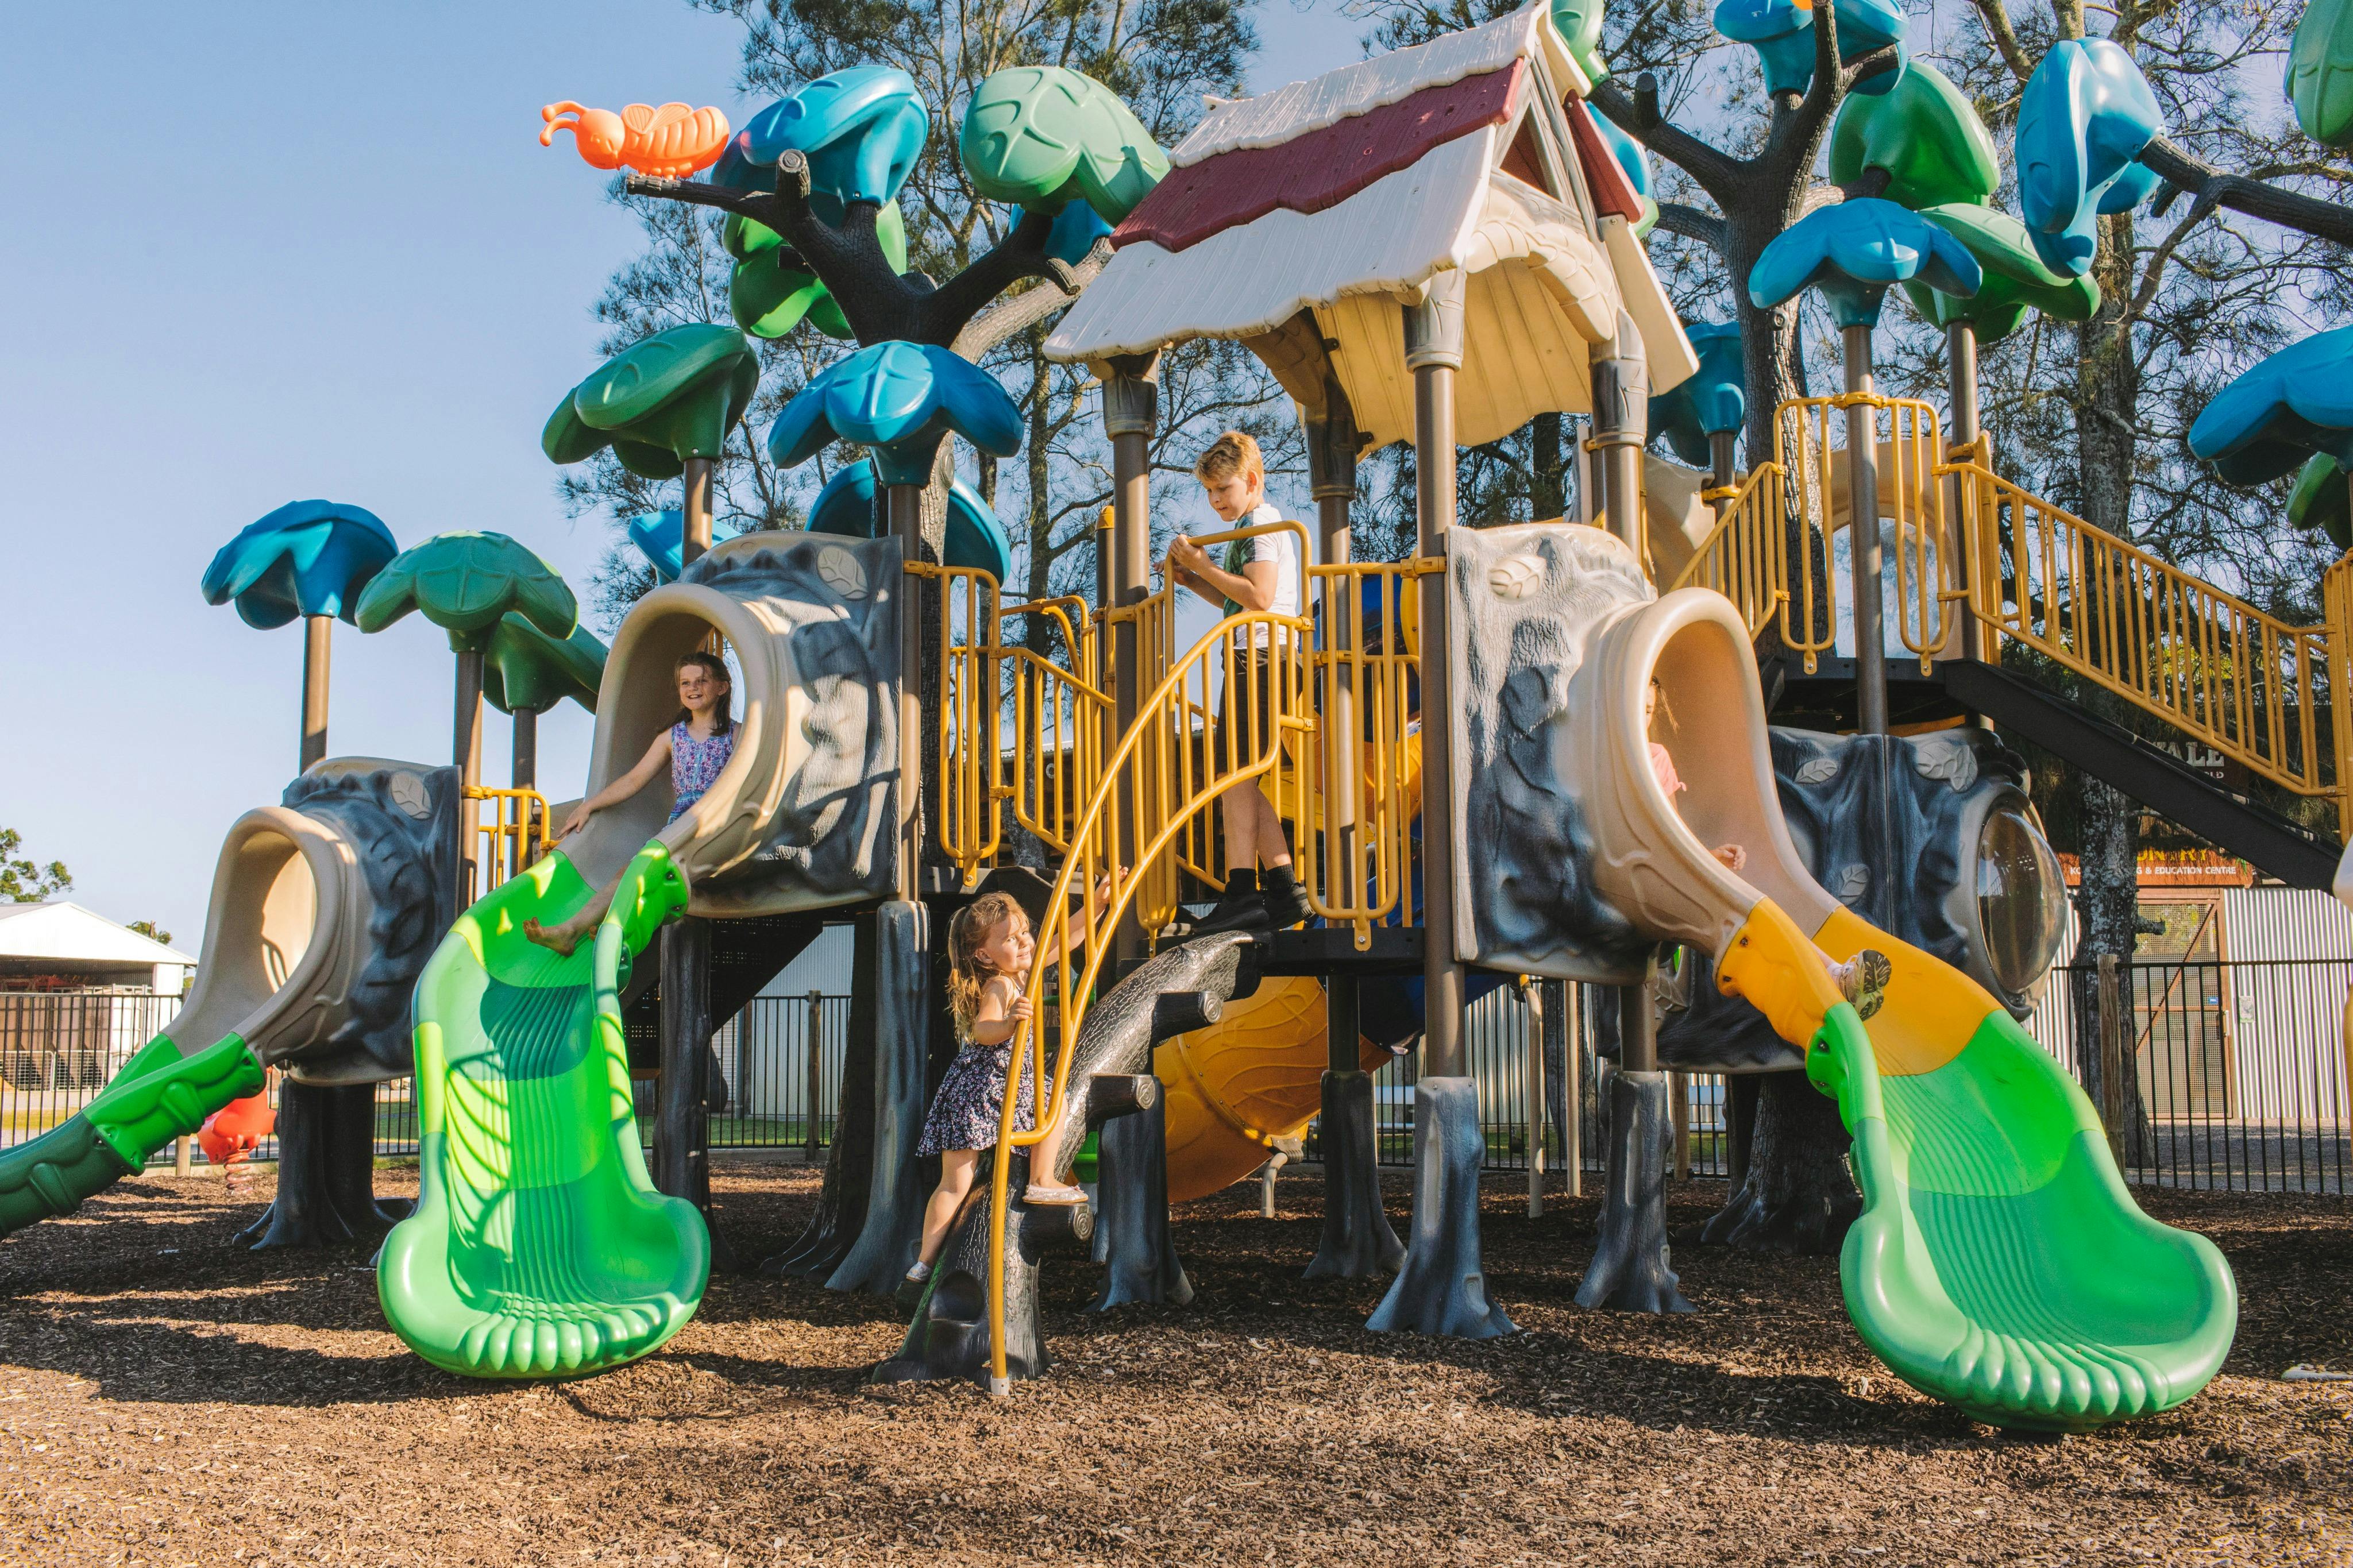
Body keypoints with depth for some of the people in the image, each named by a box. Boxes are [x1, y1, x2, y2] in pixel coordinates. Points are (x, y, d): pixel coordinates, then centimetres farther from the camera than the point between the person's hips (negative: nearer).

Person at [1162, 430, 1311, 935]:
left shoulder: (1260, 522, -7)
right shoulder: (1254, 526, 23)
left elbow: (1258, 596, -20)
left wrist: (1204, 564, -14)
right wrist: (1192, 578, 14)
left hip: (1258, 657, -10)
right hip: (1254, 660, 10)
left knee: (1235, 777, -13)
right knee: (1240, 781, 10)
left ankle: (1242, 895, -16)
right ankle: (1285, 890, 8)